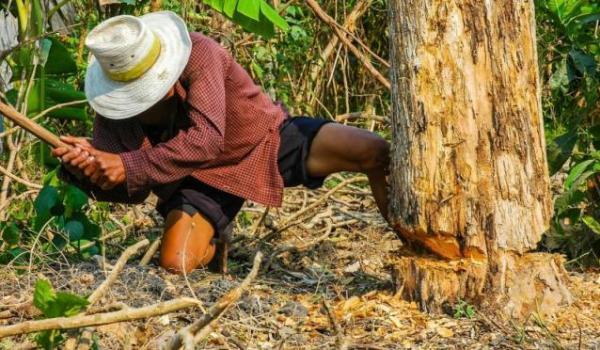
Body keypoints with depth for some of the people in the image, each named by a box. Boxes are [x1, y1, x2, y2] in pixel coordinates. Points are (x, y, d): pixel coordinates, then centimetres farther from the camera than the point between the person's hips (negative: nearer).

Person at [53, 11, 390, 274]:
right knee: (176, 262, -22)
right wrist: (89, 165, -36)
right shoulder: (114, 107, -17)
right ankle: (211, 238, 17)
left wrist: (130, 166, -45)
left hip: (267, 137, -2)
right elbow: (131, 189, -14)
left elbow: (208, 139, -39)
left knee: (377, 152, -19)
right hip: (198, 176, 2)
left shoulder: (198, 52, -30)